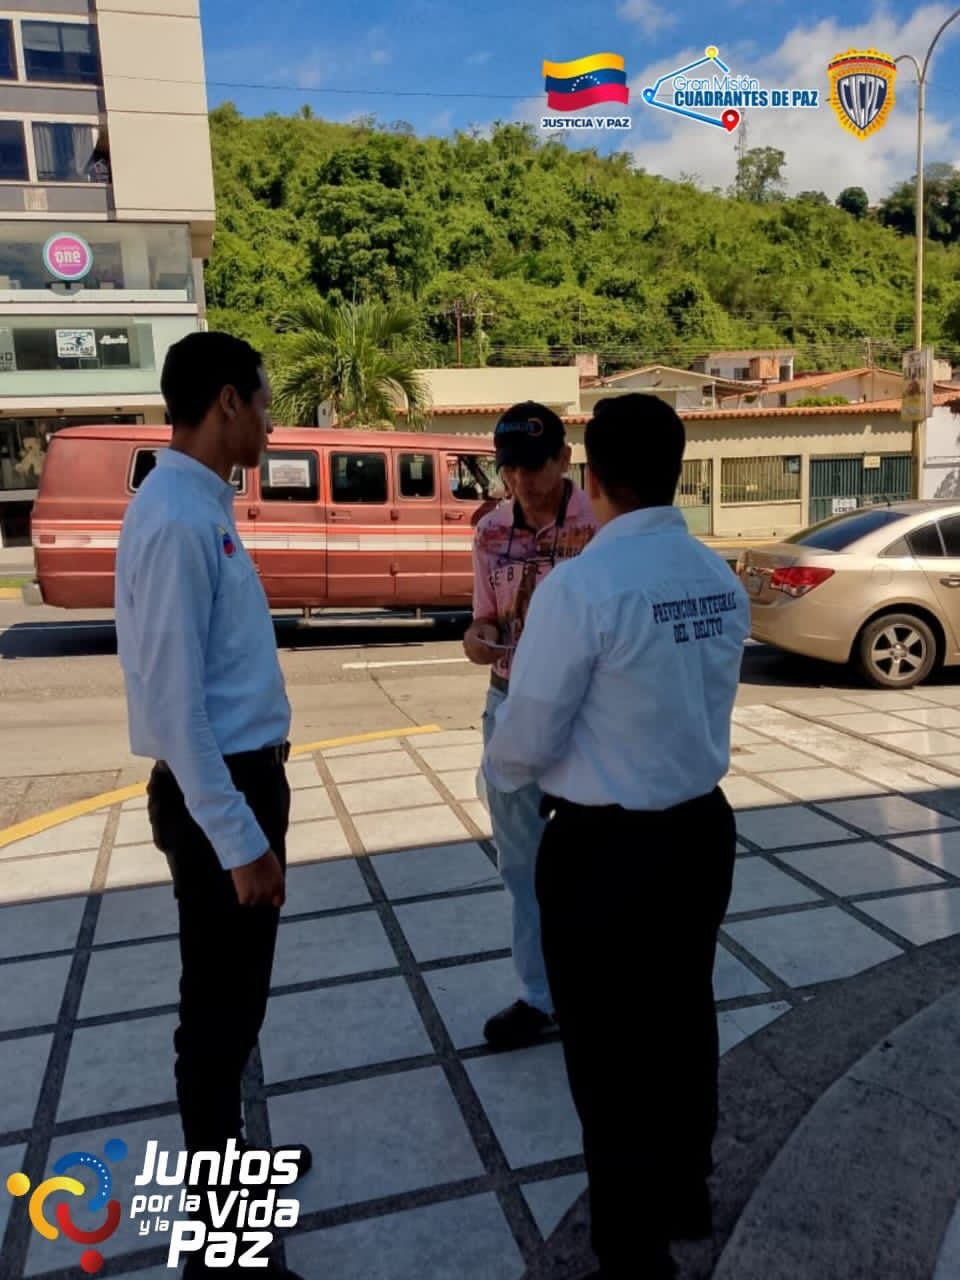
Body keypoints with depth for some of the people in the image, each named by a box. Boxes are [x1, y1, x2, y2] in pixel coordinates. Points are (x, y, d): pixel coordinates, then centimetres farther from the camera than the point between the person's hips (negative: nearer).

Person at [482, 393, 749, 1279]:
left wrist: (498, 773, 6)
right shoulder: (722, 583, -1)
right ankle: (686, 1196, 48)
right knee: (682, 1020, 24)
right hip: (702, 829, 7)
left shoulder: (580, 587, -22)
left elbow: (526, 738, -17)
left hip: (603, 847, -7)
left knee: (610, 1051, 11)